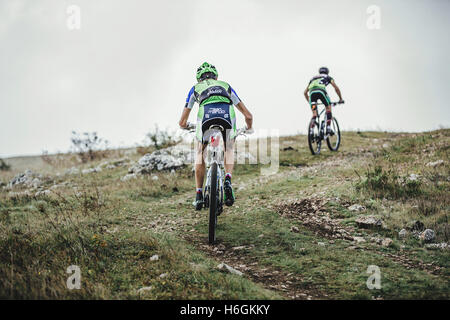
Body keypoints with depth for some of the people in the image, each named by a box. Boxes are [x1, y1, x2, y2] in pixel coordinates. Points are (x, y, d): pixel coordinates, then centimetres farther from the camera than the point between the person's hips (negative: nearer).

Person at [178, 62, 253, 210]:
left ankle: (199, 195, 18)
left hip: (206, 116, -1)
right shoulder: (226, 86, 37)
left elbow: (182, 122, 37)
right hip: (228, 115, 1)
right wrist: (249, 129, 57)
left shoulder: (195, 88, 35)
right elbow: (248, 115, 35)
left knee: (200, 153, 24)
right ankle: (228, 180, 3)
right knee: (229, 150, 29)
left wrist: (186, 126, 63)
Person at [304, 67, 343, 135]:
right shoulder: (328, 77, 31)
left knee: (314, 114, 8)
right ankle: (328, 128, 4)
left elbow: (305, 92, 39)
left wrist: (309, 102, 49)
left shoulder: (313, 78, 40)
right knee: (328, 108, 16)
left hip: (312, 92, 3)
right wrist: (340, 99, 27)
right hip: (321, 91, -3)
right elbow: (336, 88, 18)